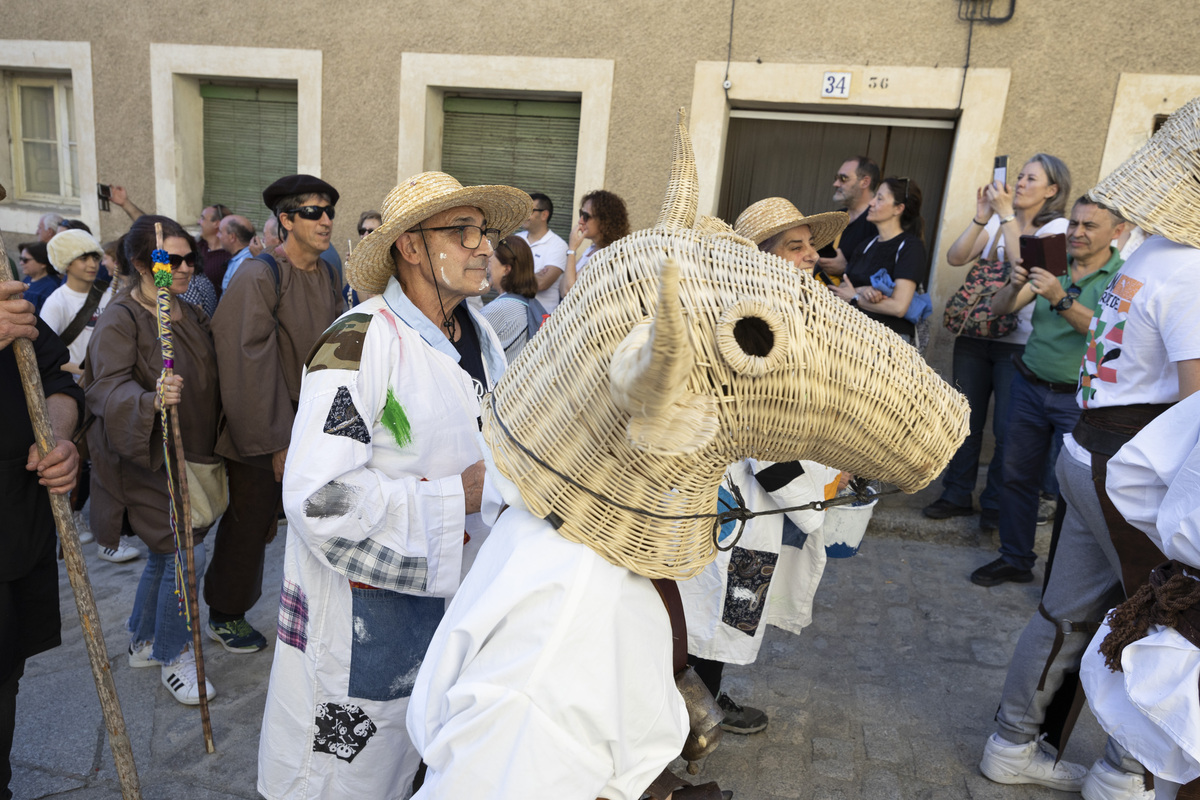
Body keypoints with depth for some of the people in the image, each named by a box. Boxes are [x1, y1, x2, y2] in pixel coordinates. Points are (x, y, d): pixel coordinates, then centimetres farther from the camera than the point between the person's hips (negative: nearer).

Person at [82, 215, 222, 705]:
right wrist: (150, 400, -46)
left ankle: (143, 642, 37)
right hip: (145, 459, -8)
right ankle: (173, 657, 13)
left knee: (165, 553, 18)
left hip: (188, 456, 8)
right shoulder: (120, 320, -15)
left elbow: (206, 382, 17)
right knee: (185, 553, -7)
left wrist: (208, 451, 11)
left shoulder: (190, 314, 9)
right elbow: (109, 387, -27)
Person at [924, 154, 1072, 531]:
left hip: (1019, 340, -4)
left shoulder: (1057, 227, -1)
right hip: (974, 333, 4)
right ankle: (957, 495, 20)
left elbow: (1023, 265, -19)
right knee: (965, 419, 8)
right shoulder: (997, 220, 10)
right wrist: (981, 216, -10)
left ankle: (996, 504, 16)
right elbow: (956, 257, -1)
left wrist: (1007, 215, -15)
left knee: (1007, 427, 1)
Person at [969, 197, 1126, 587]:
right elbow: (1000, 308, -1)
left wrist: (1061, 299, -33)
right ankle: (1015, 559, 25)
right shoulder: (1051, 265, 5)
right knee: (1017, 475, 10)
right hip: (1030, 388, 4)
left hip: (1078, 399, -4)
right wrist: (1015, 284, -21)